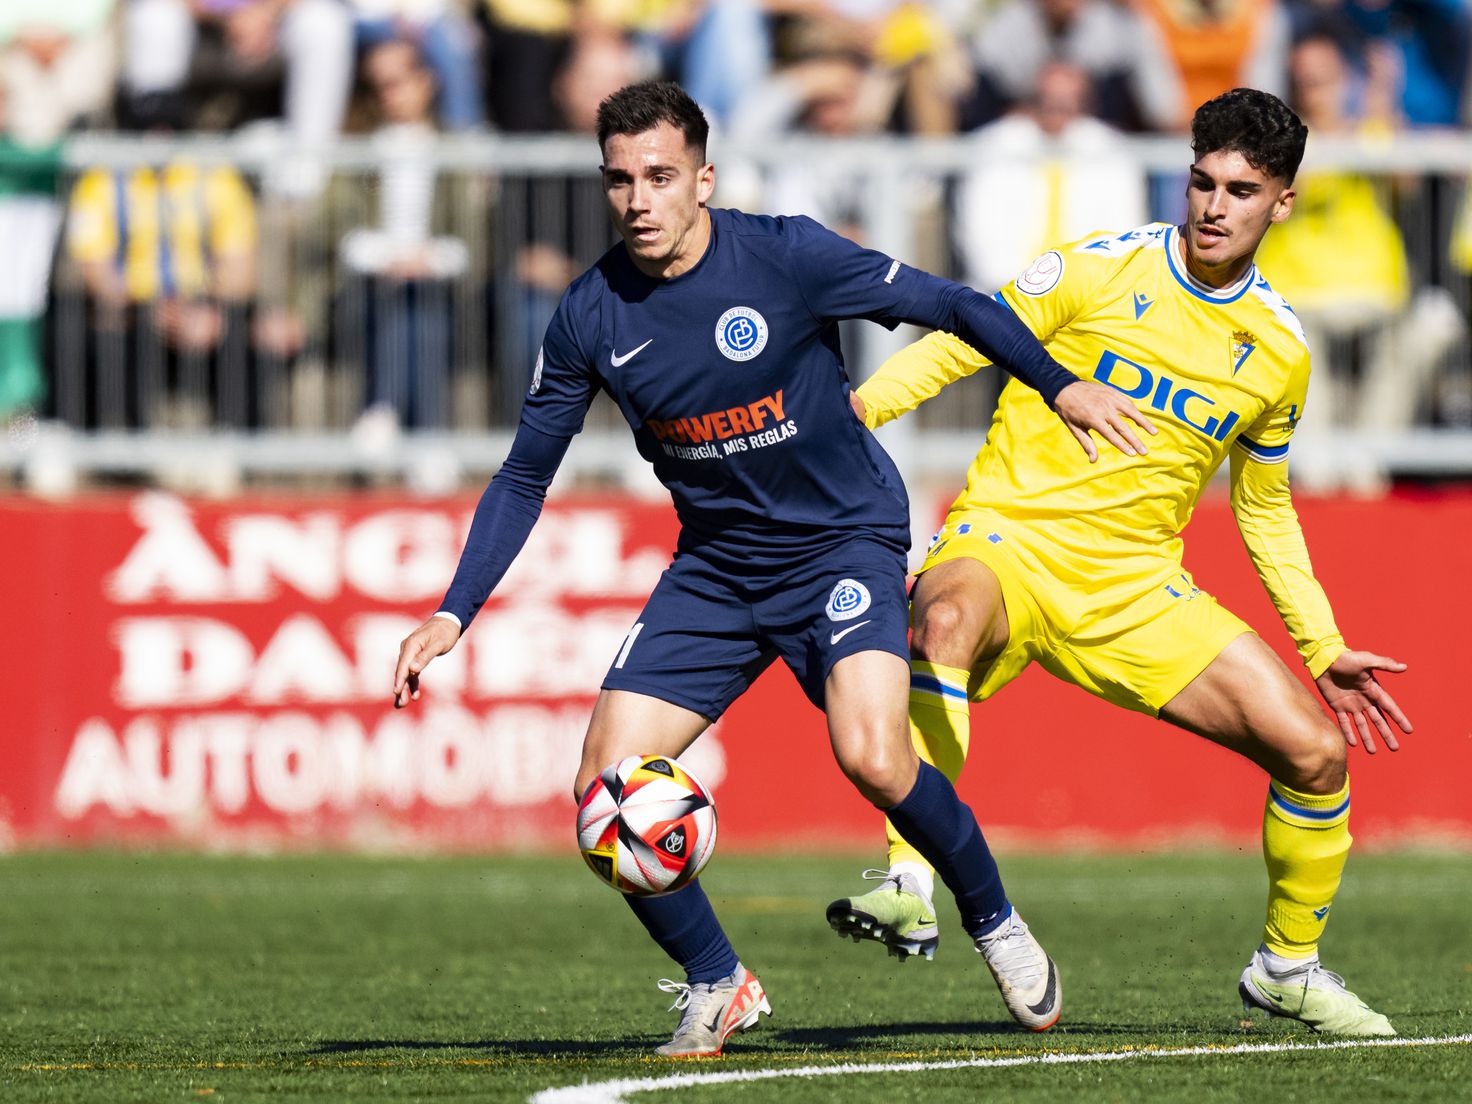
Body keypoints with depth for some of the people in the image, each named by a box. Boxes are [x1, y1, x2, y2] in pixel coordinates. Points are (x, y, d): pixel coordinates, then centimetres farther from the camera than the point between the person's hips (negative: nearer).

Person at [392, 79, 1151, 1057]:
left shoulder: (786, 258, -16)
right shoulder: (591, 316, -6)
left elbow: (949, 306, -6)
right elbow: (523, 479, 4)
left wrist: (1061, 385, -14)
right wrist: (454, 615, -5)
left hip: (844, 540, -4)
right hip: (714, 567, 4)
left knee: (871, 755, -28)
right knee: (606, 791, -11)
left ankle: (995, 924, 1)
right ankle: (716, 985, 12)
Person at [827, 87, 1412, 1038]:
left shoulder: (1280, 351, 8)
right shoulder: (1099, 270, -4)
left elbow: (1265, 509, 20)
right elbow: (963, 343, 0)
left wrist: (1327, 650, 17)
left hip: (1138, 591, 4)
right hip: (1010, 540, -4)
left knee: (1316, 752, -7)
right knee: (945, 618, -41)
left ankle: (1288, 966, 18)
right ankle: (910, 889, -45)